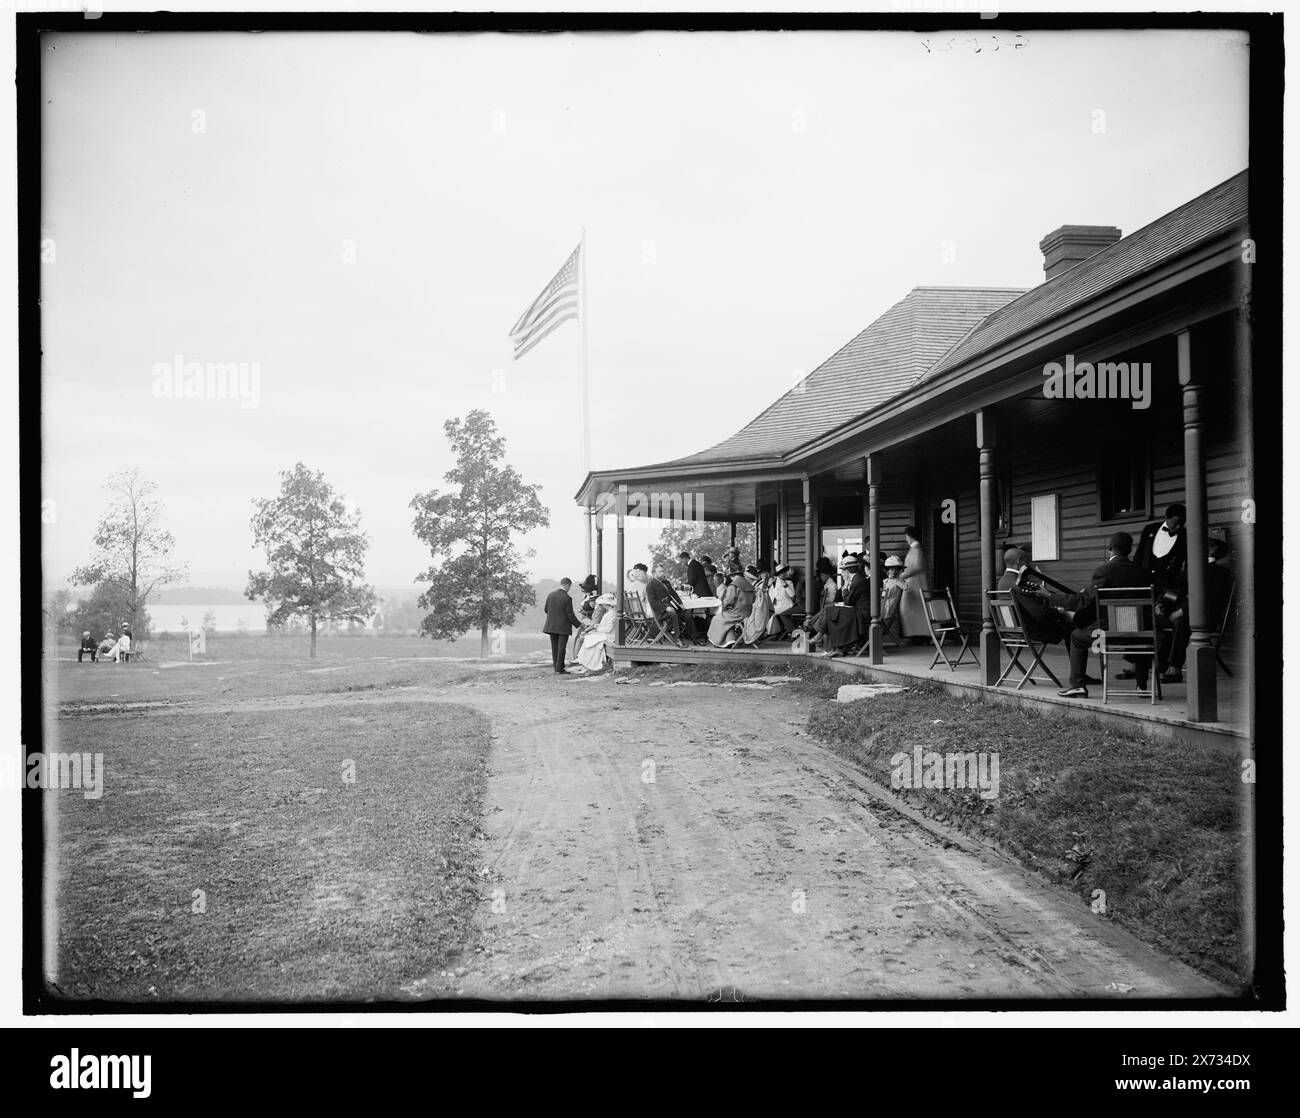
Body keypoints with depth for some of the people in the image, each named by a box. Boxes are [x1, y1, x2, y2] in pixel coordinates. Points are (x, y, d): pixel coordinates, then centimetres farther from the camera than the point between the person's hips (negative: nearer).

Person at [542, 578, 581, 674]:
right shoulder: (567, 598, -16)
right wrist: (578, 625, -1)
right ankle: (559, 669, 3)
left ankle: (556, 667, 17)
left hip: (551, 626, 5)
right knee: (561, 648, 2)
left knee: (554, 647, 13)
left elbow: (545, 609, 9)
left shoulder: (550, 595, 0)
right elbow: (570, 615, -13)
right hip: (563, 627, -5)